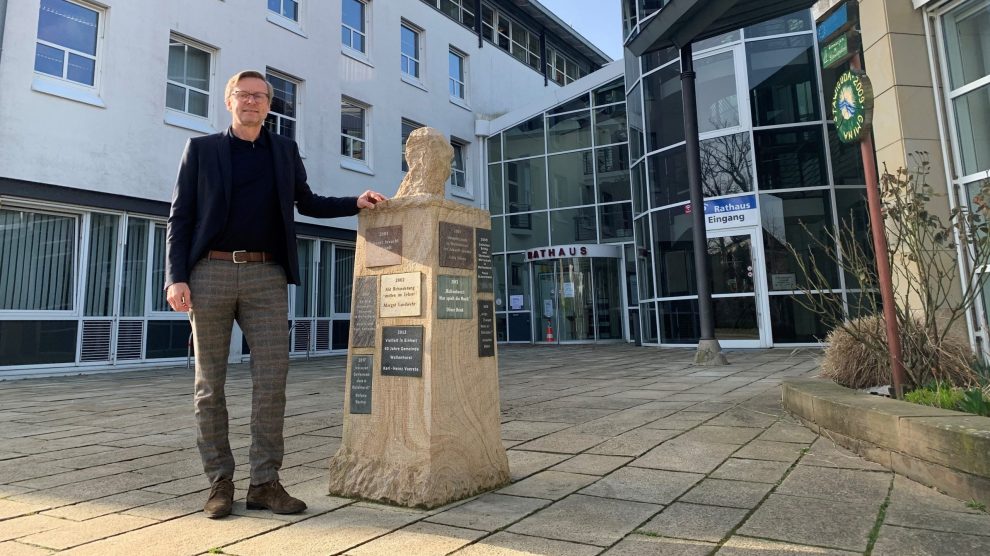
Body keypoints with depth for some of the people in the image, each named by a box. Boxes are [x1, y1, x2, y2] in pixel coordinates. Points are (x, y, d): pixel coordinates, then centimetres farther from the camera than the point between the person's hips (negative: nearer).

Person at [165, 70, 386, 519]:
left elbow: (307, 203, 24)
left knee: (271, 379, -4)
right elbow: (180, 217, 4)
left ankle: (265, 483, 6)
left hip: (266, 276, 1)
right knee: (210, 384, 3)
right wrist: (176, 278, -7)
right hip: (210, 272, -1)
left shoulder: (285, 150, 16)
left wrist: (356, 203, 8)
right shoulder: (201, 148, 9)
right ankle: (219, 481, 14)